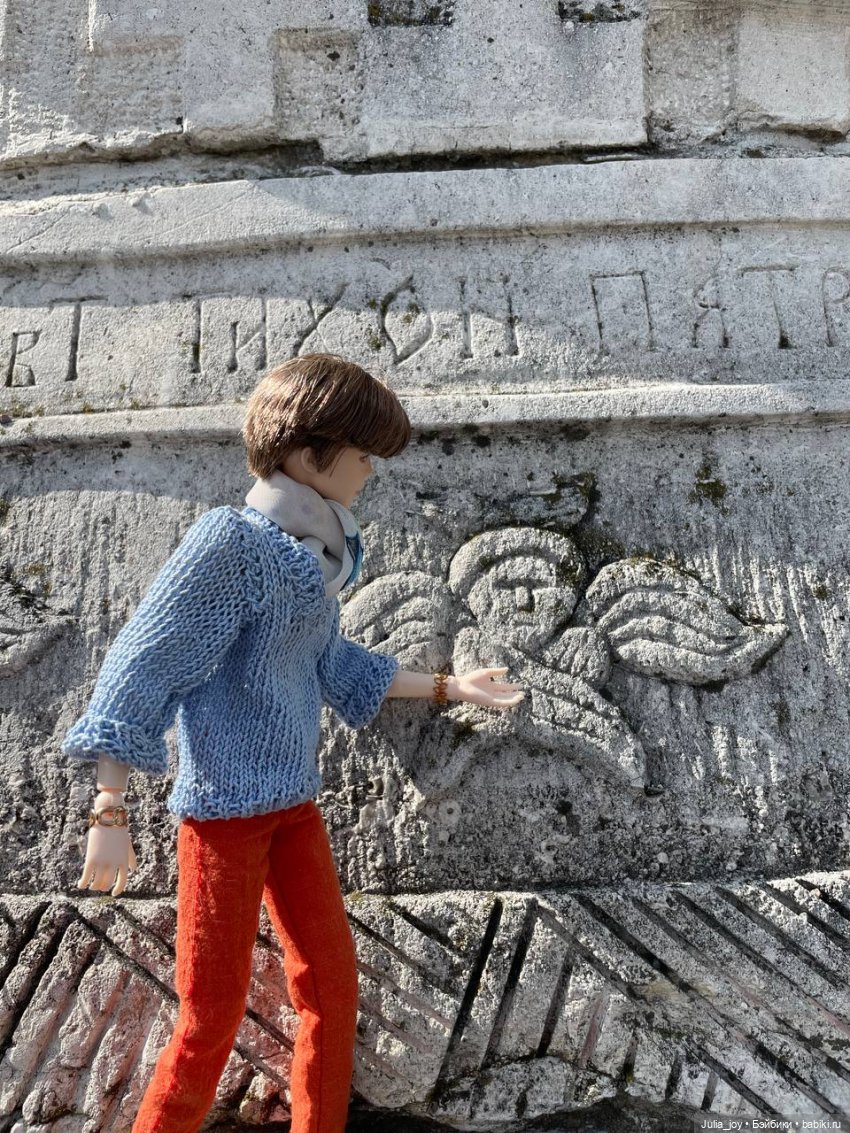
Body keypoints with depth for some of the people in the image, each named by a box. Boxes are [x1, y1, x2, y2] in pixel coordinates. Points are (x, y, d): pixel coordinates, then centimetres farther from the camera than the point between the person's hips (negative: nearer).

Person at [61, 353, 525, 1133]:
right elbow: (142, 670, -16)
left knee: (333, 987, 13)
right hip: (223, 804, -7)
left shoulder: (315, 550, 6)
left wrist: (448, 687, 19)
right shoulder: (231, 540, -17)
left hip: (294, 801, 7)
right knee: (215, 1014, 4)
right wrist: (111, 814, -16)